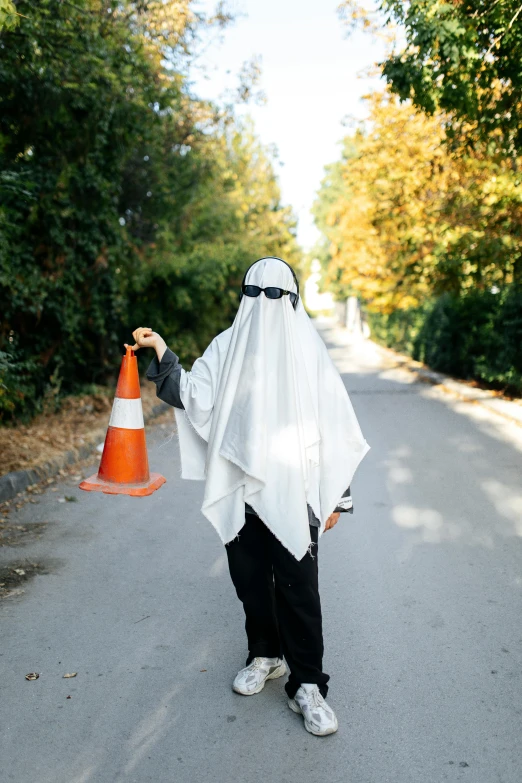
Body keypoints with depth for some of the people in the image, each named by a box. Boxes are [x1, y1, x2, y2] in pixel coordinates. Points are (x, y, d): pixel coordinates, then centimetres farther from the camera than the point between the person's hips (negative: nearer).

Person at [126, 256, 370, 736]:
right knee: (250, 578, 14)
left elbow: (334, 425, -1)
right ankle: (265, 655, 37)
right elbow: (192, 396, 1)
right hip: (241, 487, 3)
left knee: (298, 585, -1)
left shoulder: (308, 349, -3)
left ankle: (307, 685, 14)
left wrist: (336, 495, -2)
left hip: (293, 490, -3)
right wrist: (161, 352, -6)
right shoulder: (228, 346, 4)